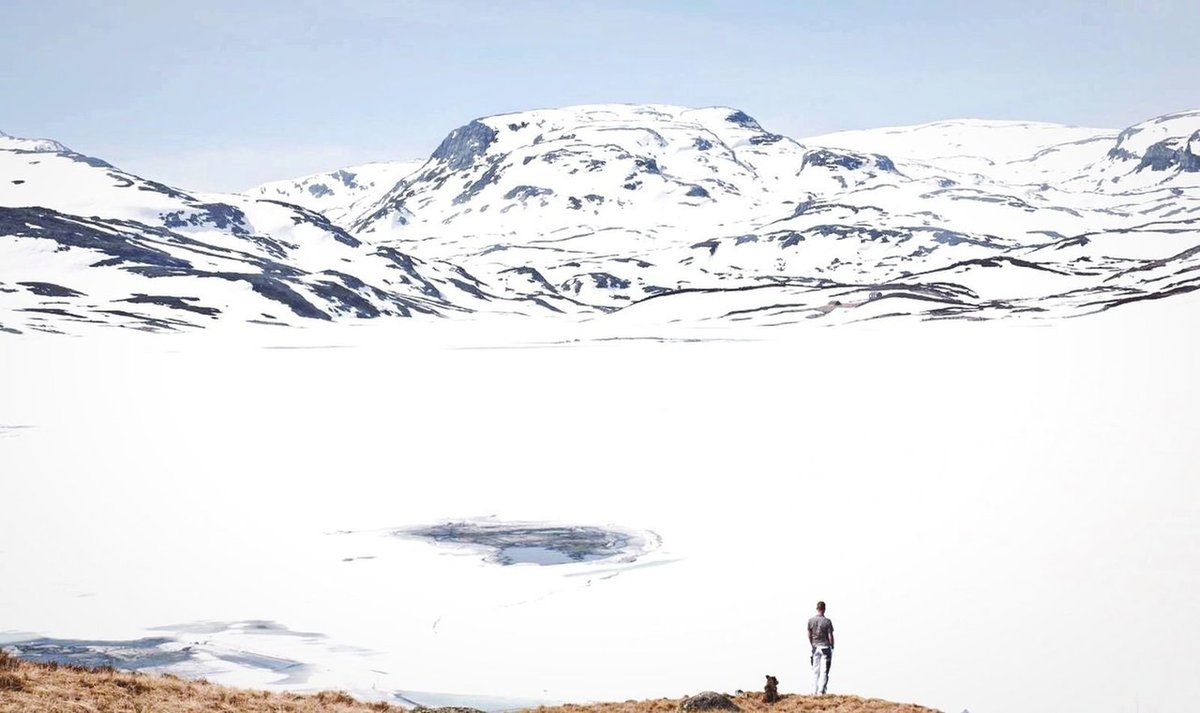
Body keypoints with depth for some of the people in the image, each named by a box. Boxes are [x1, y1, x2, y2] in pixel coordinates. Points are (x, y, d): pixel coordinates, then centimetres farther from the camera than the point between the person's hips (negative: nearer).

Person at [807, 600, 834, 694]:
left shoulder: (811, 621, -1)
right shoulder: (827, 621, -11)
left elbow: (809, 635, 6)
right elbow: (830, 636, -8)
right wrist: (832, 647, 8)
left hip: (815, 647, 3)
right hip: (825, 647, -3)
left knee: (815, 670, 10)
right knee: (824, 670, 1)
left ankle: (814, 691, 9)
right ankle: (821, 690, -4)